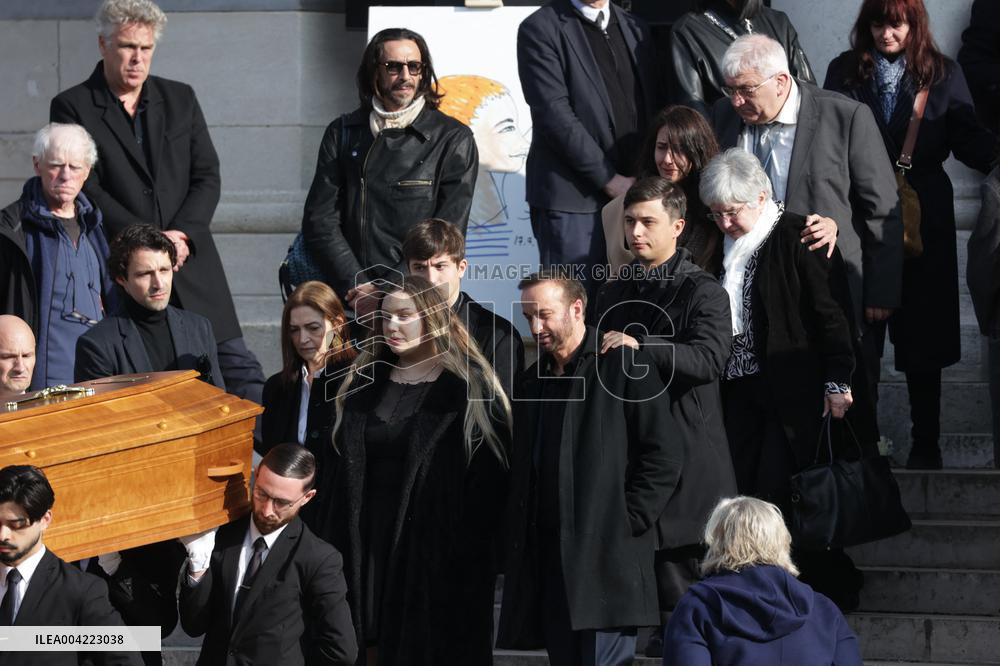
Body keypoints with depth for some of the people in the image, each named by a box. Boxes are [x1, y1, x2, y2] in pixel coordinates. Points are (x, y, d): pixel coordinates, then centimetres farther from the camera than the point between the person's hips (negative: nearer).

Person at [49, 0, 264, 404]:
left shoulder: (181, 99, 13)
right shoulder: (72, 108, 1)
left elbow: (207, 177, 8)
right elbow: (86, 190, -7)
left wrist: (182, 235, -9)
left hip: (190, 264, 4)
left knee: (242, 375, 0)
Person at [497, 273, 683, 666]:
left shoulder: (623, 368, -2)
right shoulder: (533, 383, 20)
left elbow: (665, 453, -7)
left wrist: (628, 523, -11)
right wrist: (519, 541, 13)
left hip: (607, 555, -7)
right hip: (548, 558, 7)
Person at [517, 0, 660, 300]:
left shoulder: (635, 29, 17)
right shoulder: (540, 29, -3)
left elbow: (653, 108, 18)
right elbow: (554, 115, -11)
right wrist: (610, 180, -12)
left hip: (634, 194, 5)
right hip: (574, 197, -5)